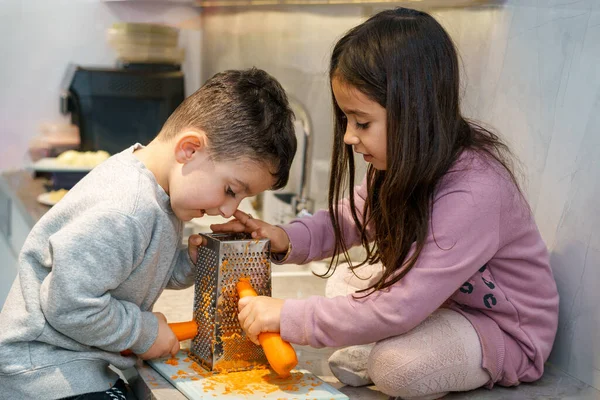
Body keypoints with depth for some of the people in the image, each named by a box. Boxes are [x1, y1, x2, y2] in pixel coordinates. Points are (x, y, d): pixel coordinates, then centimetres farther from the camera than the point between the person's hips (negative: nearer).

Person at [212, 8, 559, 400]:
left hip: (505, 329, -8)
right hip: (438, 295, 8)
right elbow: (353, 215, 4)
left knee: (398, 367, -32)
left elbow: (397, 308, -35)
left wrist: (287, 316, -30)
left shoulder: (472, 195, -36)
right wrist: (288, 239, -15)